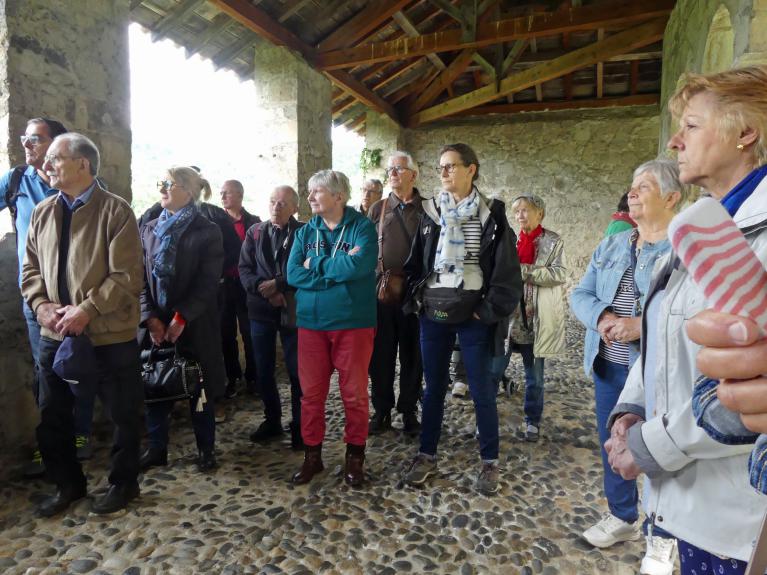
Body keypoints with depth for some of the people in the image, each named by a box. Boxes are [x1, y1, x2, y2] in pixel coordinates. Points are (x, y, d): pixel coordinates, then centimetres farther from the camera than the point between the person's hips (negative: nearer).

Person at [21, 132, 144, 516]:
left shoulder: (115, 210, -10)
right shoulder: (42, 212, 9)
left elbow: (126, 277, -16)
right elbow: (31, 268, 12)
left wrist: (86, 311, -21)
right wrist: (42, 306, -6)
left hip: (110, 336, -6)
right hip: (55, 335, 6)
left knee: (123, 415, 8)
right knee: (52, 417, 17)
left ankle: (123, 483, 29)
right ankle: (68, 484, 37)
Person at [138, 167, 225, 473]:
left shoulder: (207, 231, -6)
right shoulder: (150, 229, 9)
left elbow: (208, 283, -11)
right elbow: (142, 277, 4)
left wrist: (181, 318, -17)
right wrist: (150, 318, -8)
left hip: (194, 324, -4)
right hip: (155, 322, 4)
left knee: (199, 388, 6)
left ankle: (206, 449, 22)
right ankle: (156, 448, 27)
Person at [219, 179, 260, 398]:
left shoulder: (253, 222, 2)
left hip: (245, 285, -2)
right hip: (224, 284, 2)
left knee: (249, 332, 4)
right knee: (227, 333, 7)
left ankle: (252, 376, 16)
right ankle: (232, 376, 19)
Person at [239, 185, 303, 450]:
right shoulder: (255, 232, 8)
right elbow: (245, 268, 1)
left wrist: (277, 284, -18)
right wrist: (264, 290, -14)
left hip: (292, 310, -4)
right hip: (261, 309, 4)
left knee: (296, 370, 1)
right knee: (263, 370, 12)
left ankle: (299, 425, 16)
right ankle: (272, 419, 30)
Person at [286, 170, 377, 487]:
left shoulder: (362, 226, -5)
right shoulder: (305, 232, 8)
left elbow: (359, 265, -22)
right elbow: (293, 274, -5)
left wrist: (316, 264, -10)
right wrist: (339, 269, -14)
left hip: (353, 322, -3)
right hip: (311, 322, 4)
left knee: (354, 392, 7)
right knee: (311, 392, 10)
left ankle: (355, 454, 25)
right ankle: (312, 454, 28)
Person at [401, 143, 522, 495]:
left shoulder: (491, 215, -2)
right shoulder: (430, 212, 6)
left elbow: (506, 270, -4)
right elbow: (415, 262, 10)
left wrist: (491, 311, -10)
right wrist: (417, 300, 1)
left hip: (472, 316, -2)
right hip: (434, 314, 3)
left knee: (481, 390, 6)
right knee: (433, 387, 12)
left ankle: (489, 462, 22)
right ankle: (426, 456, 26)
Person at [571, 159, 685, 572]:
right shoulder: (611, 245, 9)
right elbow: (580, 295, 4)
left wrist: (642, 325, -28)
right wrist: (603, 318, -16)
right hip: (609, 366, 6)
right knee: (613, 445, 17)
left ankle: (662, 537, 31)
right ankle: (621, 516, 39)